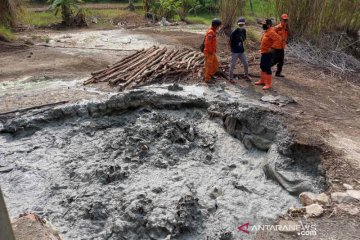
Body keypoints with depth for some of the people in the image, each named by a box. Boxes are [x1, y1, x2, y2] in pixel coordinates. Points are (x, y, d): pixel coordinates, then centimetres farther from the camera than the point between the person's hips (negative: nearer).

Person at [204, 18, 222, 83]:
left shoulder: (213, 31, 9)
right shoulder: (210, 32, -23)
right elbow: (207, 44, -27)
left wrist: (214, 50, 16)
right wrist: (210, 52, -20)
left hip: (212, 52, 10)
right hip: (209, 53, -10)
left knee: (216, 64, 18)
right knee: (209, 66, 2)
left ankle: (211, 75, 33)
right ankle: (207, 79, 16)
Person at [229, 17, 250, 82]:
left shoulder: (244, 31, 2)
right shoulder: (234, 32, -17)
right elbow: (231, 41, -9)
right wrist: (233, 49, -1)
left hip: (241, 51, 6)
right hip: (235, 51, -6)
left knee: (246, 64, 11)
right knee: (233, 65, 1)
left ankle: (246, 75, 30)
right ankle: (231, 78, 12)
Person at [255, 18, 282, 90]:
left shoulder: (271, 32, -18)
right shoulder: (266, 31, 11)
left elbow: (278, 38, -30)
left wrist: (271, 48, -29)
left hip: (268, 54, -10)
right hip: (263, 53, 10)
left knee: (267, 68, -4)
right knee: (262, 67, 20)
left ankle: (269, 84, 4)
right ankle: (262, 81, 35)